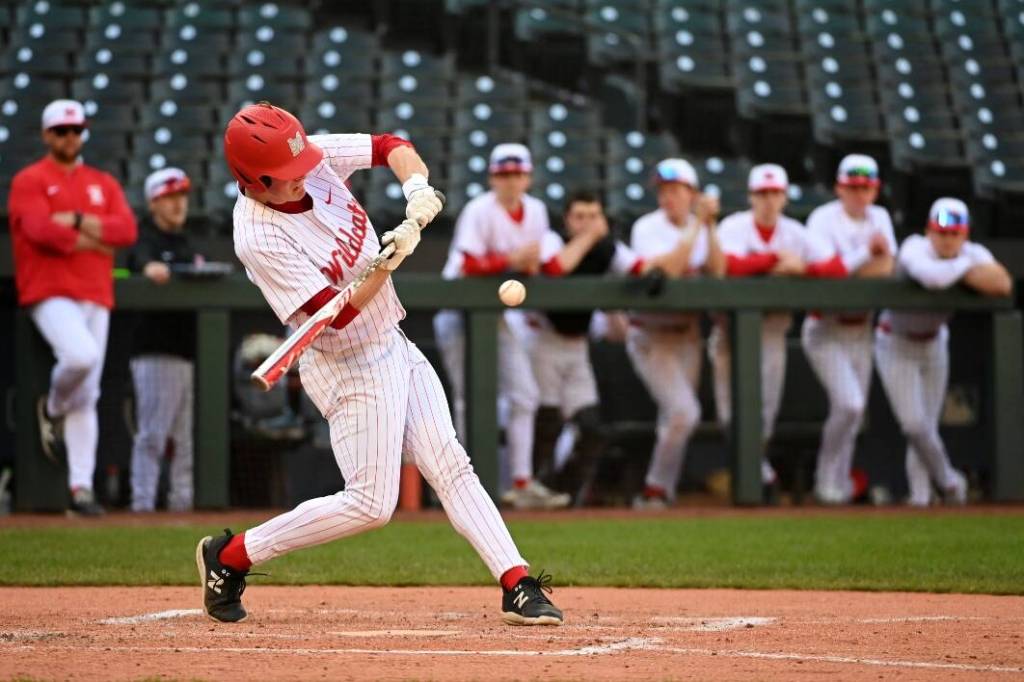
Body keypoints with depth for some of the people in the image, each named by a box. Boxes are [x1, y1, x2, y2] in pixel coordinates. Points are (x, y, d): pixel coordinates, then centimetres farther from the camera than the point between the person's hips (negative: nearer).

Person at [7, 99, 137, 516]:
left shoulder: (103, 184, 18)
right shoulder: (29, 181, 3)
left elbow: (126, 229, 2)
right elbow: (41, 230, -14)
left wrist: (78, 222, -11)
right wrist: (94, 242, -5)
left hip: (96, 296, 5)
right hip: (50, 291, -5)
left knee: (87, 397, 2)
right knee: (80, 355, -31)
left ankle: (81, 487, 3)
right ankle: (52, 410, 2)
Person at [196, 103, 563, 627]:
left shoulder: (317, 156, -9)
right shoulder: (259, 239, -27)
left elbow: (392, 147, 2)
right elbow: (337, 314, -28)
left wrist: (418, 189, -17)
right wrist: (389, 262, -38)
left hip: (395, 347, 7)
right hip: (352, 367, -7)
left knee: (452, 469, 4)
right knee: (370, 504, -6)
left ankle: (518, 587, 5)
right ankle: (230, 556, 6)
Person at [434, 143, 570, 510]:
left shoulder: (535, 211, 3)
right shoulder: (480, 210, -18)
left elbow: (552, 265, 2)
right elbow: (470, 265, -26)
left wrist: (534, 265, -19)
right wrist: (513, 259, -29)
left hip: (501, 311, 7)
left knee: (524, 396, 4)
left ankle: (522, 483, 8)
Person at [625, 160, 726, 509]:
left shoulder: (700, 229, 6)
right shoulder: (648, 228, -11)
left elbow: (717, 272, -7)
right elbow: (667, 269, -26)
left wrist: (710, 226, -14)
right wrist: (697, 226, -23)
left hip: (687, 333, 6)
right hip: (651, 333, -6)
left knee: (675, 417, 9)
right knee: (684, 411, -18)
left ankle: (661, 493, 21)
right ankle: (654, 491, -8)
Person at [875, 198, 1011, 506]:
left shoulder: (973, 254, -13)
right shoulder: (915, 248, -26)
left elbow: (1003, 284, -32)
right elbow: (931, 275, -50)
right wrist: (969, 268, -34)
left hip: (934, 343, 4)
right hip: (897, 344, -4)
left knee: (927, 424, 7)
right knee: (914, 424, -10)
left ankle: (920, 495, 17)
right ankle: (948, 480, 9)